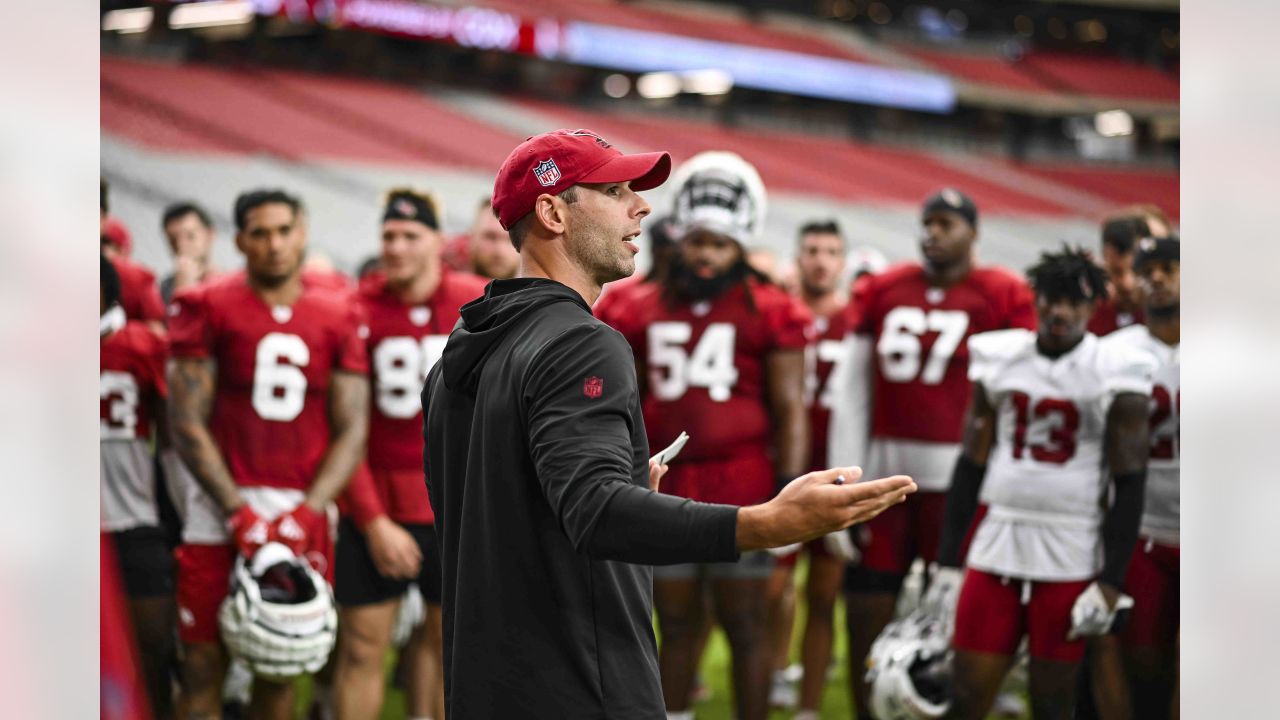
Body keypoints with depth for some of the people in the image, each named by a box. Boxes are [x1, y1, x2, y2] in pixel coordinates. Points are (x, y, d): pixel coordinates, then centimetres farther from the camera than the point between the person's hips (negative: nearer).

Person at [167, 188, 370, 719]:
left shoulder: (337, 319, 8)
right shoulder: (207, 308, -1)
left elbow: (352, 430, 5)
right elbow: (187, 423, -4)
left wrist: (307, 512, -9)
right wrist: (237, 511, -12)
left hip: (303, 511, 3)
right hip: (221, 507, -2)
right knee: (203, 664, -4)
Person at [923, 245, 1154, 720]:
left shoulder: (1114, 373, -4)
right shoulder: (1000, 359, 7)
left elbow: (1129, 486, -5)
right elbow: (971, 467, 12)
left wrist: (1111, 583, -11)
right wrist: (947, 563, 9)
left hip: (1071, 557, -3)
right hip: (996, 542, 4)